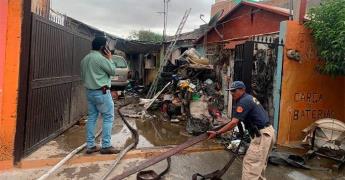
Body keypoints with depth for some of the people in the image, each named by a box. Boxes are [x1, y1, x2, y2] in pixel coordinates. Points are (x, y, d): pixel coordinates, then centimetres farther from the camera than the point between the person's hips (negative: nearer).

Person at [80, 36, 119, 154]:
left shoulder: (85, 59, 13)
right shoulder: (100, 58, -15)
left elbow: (83, 76, 18)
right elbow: (112, 71, -6)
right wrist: (109, 58, 3)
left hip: (89, 92, 9)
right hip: (101, 92, -9)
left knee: (91, 117, 10)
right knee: (108, 118, -1)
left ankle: (90, 146, 13)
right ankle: (106, 146, 0)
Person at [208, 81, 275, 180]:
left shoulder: (243, 101, -15)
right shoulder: (249, 98, 16)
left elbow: (234, 123, -21)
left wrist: (217, 133, -21)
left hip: (262, 135, -11)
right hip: (267, 132, 11)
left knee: (250, 163, -8)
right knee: (259, 162, 21)